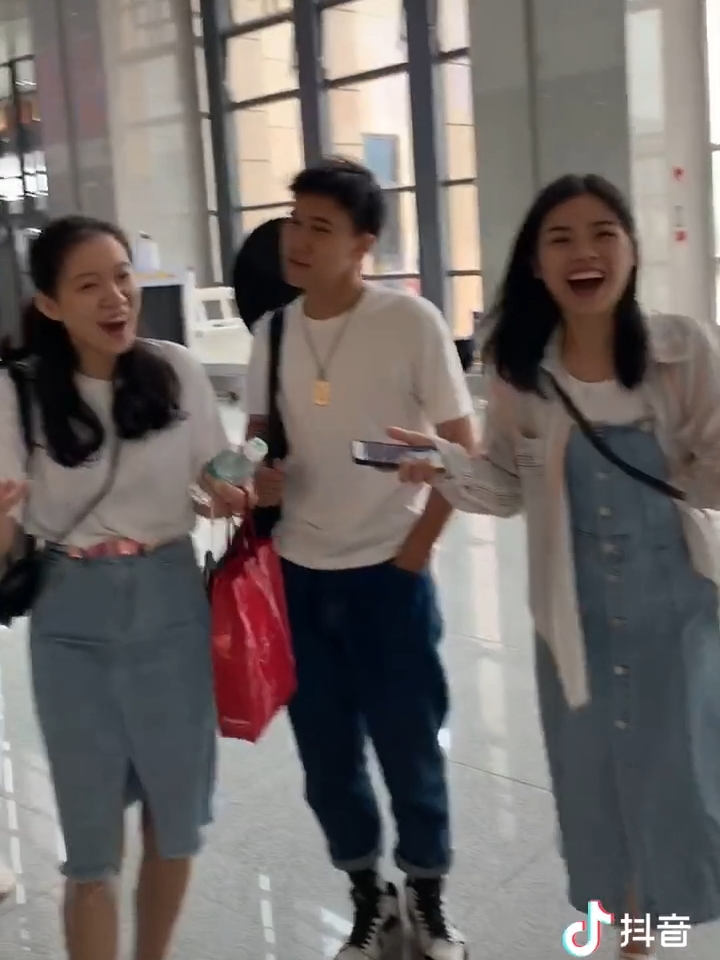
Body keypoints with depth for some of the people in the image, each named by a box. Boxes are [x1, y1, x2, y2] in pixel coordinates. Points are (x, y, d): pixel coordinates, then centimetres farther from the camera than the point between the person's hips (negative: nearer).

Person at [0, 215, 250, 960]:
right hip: (73, 620, -2)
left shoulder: (177, 371, -6)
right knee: (92, 842, 7)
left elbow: (220, 484, 7)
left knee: (176, 822, 16)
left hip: (170, 606, 2)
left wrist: (246, 495, -15)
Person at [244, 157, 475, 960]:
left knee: (409, 750, 8)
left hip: (388, 577, -4)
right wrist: (259, 474, -8)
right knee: (327, 757, 13)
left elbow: (463, 448, -6)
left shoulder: (411, 322, -12)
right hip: (297, 578, 4)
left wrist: (416, 549, -7)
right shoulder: (271, 331, 2)